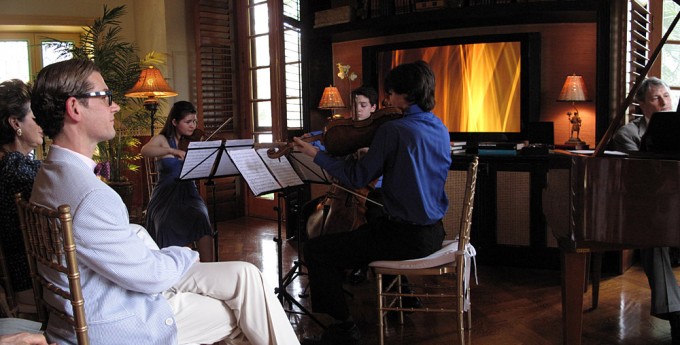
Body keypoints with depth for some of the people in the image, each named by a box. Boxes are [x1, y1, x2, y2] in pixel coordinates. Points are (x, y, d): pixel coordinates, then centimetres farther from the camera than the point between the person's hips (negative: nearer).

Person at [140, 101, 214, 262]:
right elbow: (145, 151, -21)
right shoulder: (162, 139, 2)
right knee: (165, 225, -31)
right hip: (165, 196, -1)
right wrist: (172, 151, -36)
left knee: (201, 219, -30)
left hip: (189, 195, 1)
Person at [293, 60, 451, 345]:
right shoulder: (440, 129, 6)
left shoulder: (392, 130, -18)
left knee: (316, 251, -3)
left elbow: (358, 178, -13)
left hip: (406, 236, -9)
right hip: (434, 233, 9)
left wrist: (316, 154, -3)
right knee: (371, 226, 36)